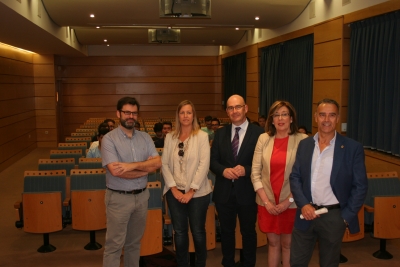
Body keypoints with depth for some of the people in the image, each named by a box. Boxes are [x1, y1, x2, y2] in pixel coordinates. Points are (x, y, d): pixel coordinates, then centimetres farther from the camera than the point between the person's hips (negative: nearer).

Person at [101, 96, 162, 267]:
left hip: (142, 196, 5)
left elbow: (157, 163, -6)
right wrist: (146, 167, -11)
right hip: (118, 198, -5)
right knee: (114, 245, 3)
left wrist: (132, 165, -20)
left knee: (134, 242, 18)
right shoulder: (109, 139, -10)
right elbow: (115, 171, -21)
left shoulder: (145, 137, 5)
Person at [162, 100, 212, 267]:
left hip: (197, 193, -3)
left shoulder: (202, 136, -5)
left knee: (198, 232, 8)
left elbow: (204, 165, -10)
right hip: (175, 192, 3)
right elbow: (164, 164, 3)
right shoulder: (170, 137, 5)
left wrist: (191, 191, -13)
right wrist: (173, 188, -7)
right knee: (179, 232, 12)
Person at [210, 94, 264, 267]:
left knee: (248, 232, 15)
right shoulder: (220, 133, 5)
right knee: (226, 232, 18)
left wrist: (245, 170, -24)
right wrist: (223, 170, -16)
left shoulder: (258, 133, -9)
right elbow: (213, 161, 4)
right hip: (224, 192, 3)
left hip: (247, 192, -3)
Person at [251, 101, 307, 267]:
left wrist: (288, 200, -11)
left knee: (287, 244, 10)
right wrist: (266, 200, -6)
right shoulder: (264, 139, 1)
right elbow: (255, 172, 1)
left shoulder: (302, 140, -7)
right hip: (267, 202, 2)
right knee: (273, 243, 14)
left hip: (291, 203, -2)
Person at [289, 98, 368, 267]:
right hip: (306, 213, 3)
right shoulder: (304, 145, 4)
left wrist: (347, 216, -9)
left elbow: (360, 186, -4)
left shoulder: (353, 148, -6)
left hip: (334, 216, -2)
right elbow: (295, 177, 4)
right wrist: (303, 204, -10)